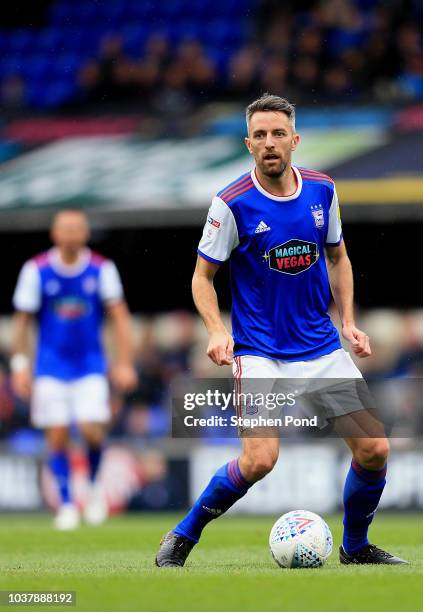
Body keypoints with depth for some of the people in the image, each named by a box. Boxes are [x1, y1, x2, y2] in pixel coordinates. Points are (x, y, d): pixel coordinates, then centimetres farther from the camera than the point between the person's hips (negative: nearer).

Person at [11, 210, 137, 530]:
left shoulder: (102, 269, -3)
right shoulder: (36, 270, -4)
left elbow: (119, 316, -2)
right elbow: (22, 320, 3)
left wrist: (125, 363, -9)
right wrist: (20, 366, -1)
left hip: (91, 365, 0)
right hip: (51, 367, 0)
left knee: (93, 429, -14)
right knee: (57, 436, -4)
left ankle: (95, 484, 14)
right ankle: (67, 504, 10)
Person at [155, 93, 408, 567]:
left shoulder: (321, 190, 1)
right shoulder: (233, 203, -12)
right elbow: (203, 276, -3)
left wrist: (348, 322, 6)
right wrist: (217, 331, -19)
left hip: (322, 348, 5)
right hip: (259, 351, -5)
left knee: (374, 449, -3)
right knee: (260, 458, -22)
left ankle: (355, 546, 22)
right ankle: (183, 537, -1)